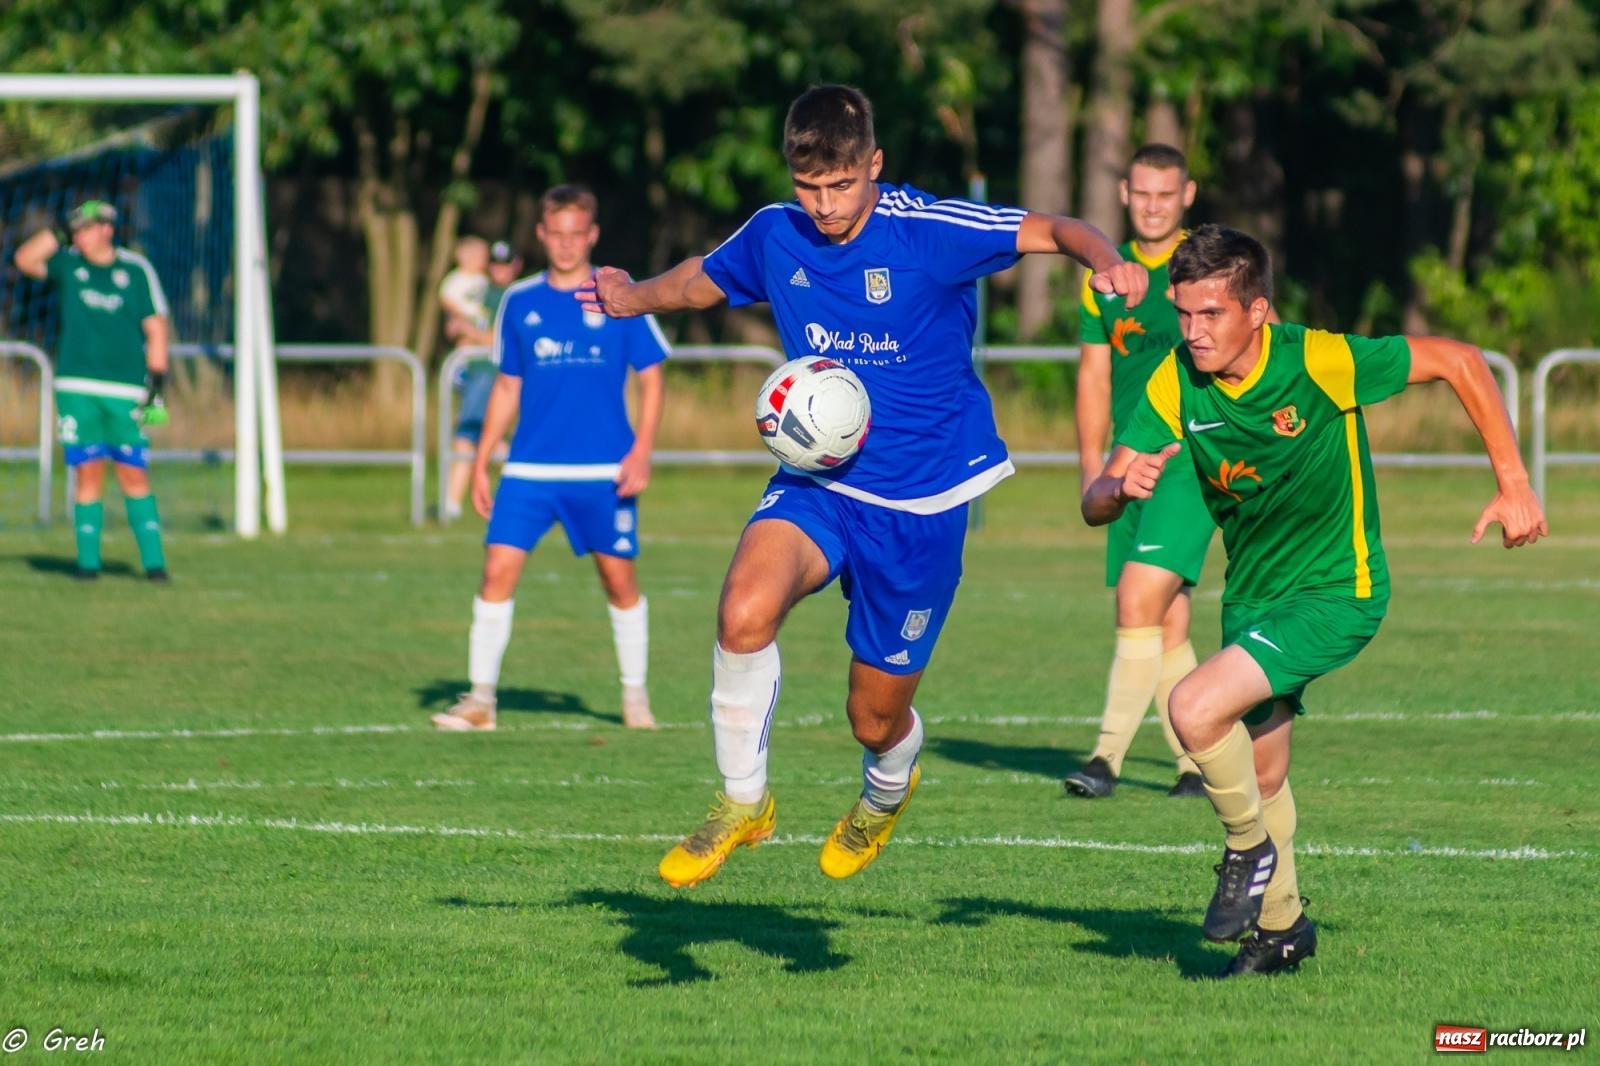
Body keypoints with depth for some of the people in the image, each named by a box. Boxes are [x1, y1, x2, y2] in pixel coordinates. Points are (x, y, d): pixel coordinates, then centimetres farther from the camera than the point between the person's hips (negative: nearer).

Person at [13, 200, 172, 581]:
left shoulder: (136, 270, 2)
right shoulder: (69, 263, 7)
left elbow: (156, 328, 2)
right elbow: (25, 259, -7)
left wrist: (156, 381, -5)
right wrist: (58, 233, -11)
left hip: (126, 392, -1)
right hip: (77, 388, 1)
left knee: (134, 477, -2)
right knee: (88, 475, -1)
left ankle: (153, 560, -1)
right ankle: (88, 561, 3)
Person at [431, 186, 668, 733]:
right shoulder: (520, 302, 7)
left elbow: (650, 378, 3)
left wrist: (642, 451, -8)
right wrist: (481, 462, 12)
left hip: (604, 471, -2)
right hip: (530, 468, 2)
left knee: (619, 579, 4)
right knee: (498, 569, -9)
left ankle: (635, 695, 21)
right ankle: (480, 698, -4)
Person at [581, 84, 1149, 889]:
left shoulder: (928, 231, -15)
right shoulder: (774, 236, -2)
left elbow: (1054, 231, -15)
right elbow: (703, 278, 18)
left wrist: (1108, 263, -37)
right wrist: (636, 297, -2)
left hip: (921, 502, -2)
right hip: (816, 482, 2)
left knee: (875, 717, 7)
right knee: (744, 611, -30)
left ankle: (888, 792, 47)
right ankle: (742, 802, -9)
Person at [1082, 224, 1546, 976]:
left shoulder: (1318, 362, -25)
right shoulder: (1176, 384, -12)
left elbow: (1458, 363, -14)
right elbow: (1095, 505, -13)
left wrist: (1512, 483, -13)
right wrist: (1121, 487, -38)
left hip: (1336, 590, -6)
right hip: (1251, 593, 6)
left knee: (1196, 709, -24)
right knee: (1261, 773, 17)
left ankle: (1250, 850, 2)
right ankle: (1281, 923, 41)